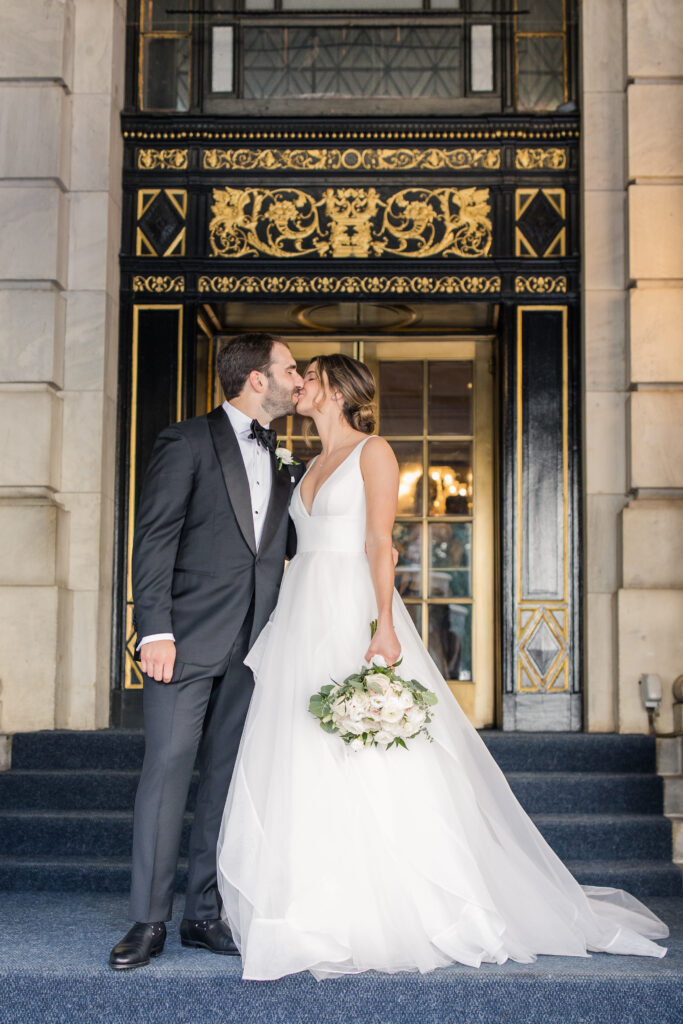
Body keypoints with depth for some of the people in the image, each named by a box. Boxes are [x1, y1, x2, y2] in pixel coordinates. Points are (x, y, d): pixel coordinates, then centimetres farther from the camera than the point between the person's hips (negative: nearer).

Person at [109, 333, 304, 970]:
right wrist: (155, 630, -17)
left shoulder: (281, 459, 18)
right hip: (189, 637, -6)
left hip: (251, 646, 6)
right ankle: (149, 921, 0)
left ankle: (203, 914, 14)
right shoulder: (187, 442, -2)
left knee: (227, 775, 7)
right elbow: (154, 539, -8)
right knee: (168, 765, -7)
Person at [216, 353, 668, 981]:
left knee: (370, 766, -9)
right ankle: (322, 913, 11)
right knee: (303, 769, 4)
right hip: (304, 617, 8)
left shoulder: (373, 452, -2)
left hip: (353, 611, -8)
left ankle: (392, 914, -1)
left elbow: (380, 543, -12)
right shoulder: (314, 465, 21)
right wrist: (286, 626, 16)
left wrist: (384, 625, -22)